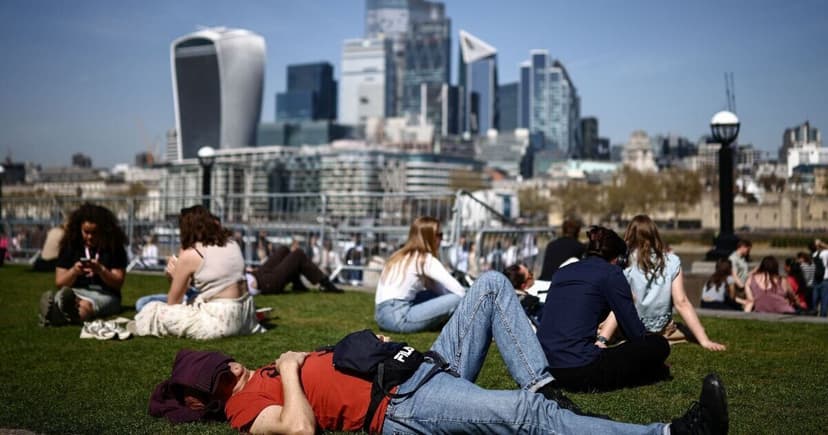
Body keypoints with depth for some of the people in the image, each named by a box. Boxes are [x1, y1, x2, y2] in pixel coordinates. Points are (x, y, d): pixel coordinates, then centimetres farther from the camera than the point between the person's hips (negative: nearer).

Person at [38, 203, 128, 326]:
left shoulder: (114, 248, 4)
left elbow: (118, 283, 0)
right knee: (62, 295, -35)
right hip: (75, 292, 2)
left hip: (104, 295, -2)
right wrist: (73, 271, -14)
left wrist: (101, 271, -19)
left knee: (86, 305, -38)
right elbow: (59, 283, 8)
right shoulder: (70, 247, 10)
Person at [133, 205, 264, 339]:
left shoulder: (189, 255, -6)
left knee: (154, 310, 3)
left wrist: (174, 276, 18)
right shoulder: (231, 243, 10)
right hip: (244, 313, 7)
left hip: (219, 321, -6)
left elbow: (173, 302, 1)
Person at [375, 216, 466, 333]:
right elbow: (458, 289, -8)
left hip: (383, 315, 9)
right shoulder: (426, 259, -4)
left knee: (437, 293, 26)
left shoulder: (401, 255, 20)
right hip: (398, 316, -9)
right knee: (458, 298, -11)